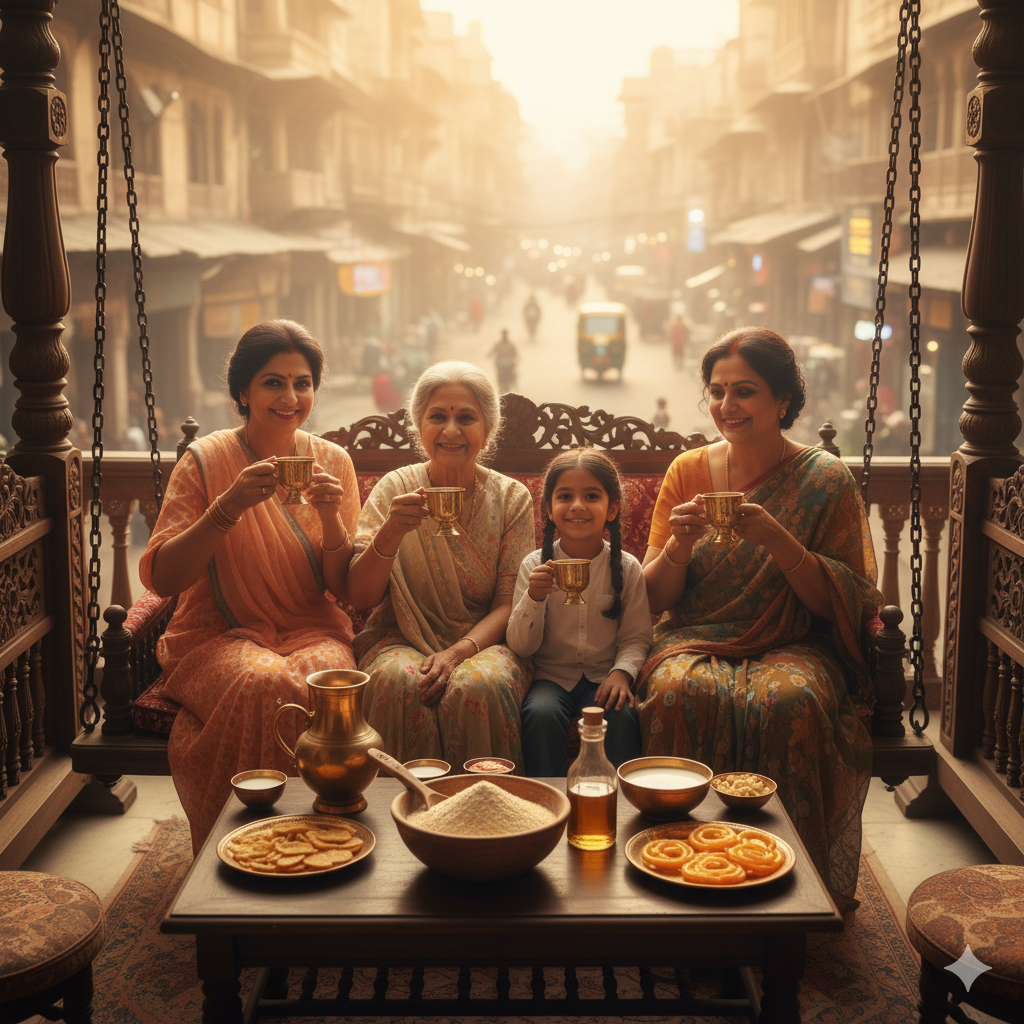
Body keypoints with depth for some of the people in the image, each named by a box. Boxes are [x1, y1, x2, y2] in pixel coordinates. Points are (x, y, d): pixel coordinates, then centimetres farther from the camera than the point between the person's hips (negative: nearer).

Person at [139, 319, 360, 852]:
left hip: (312, 629, 2)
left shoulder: (333, 462, 6)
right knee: (264, 684, -35)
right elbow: (160, 578, -10)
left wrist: (330, 516, -14)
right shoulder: (205, 460, -2)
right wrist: (228, 508, -22)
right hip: (220, 635, -2)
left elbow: (343, 588, 4)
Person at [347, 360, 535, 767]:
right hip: (403, 639, 0)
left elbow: (509, 604, -1)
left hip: (485, 640, 0)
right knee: (399, 681, -33)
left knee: (477, 685, -33)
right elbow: (360, 597, -6)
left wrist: (458, 652, -20)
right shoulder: (395, 489, 0)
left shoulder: (511, 498, 1)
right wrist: (392, 531, -24)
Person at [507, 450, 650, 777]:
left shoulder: (626, 567, -1)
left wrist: (622, 672, -18)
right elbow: (520, 646, -4)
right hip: (552, 676, 0)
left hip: (604, 676, 0)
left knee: (620, 716, -30)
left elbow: (636, 637, 2)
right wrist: (534, 598, -22)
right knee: (541, 713, -31)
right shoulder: (535, 565, -2)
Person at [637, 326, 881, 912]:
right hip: (697, 640, 2)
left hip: (792, 647, -1)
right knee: (680, 691, -32)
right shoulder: (688, 471, 5)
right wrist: (681, 542, -15)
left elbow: (839, 605, -5)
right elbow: (656, 597, 6)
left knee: (793, 701, -35)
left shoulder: (826, 480, -1)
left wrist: (777, 539, -20)